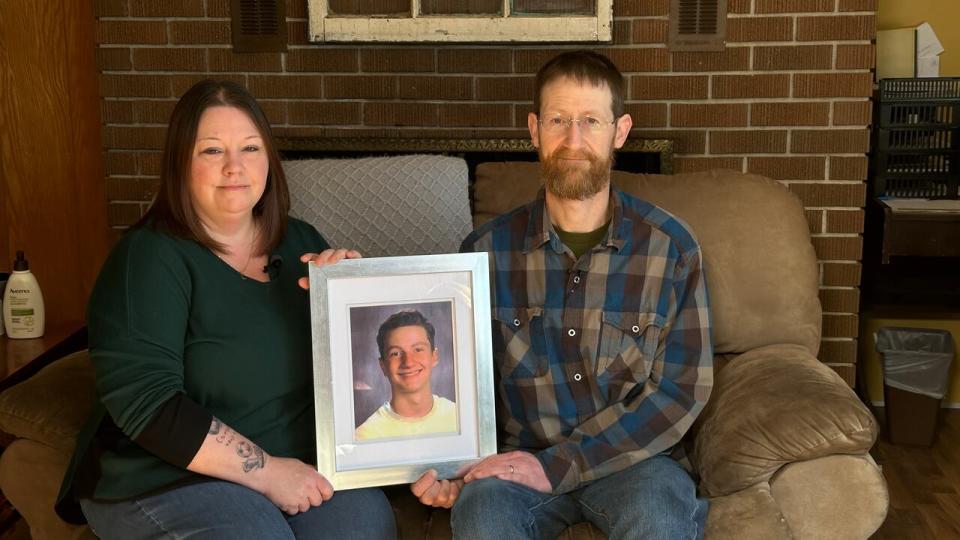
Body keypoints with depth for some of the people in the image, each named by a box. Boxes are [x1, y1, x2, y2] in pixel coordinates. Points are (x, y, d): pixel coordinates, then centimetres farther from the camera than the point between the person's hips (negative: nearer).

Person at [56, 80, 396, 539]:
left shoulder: (300, 242, 8)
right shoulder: (147, 258, -9)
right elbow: (145, 402, -19)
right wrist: (263, 470, -21)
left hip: (305, 462, 5)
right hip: (171, 476, -4)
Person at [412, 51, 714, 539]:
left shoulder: (670, 246, -5)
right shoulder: (488, 249, -1)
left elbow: (682, 388, -8)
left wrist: (555, 467, -16)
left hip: (631, 457, 0)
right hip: (520, 456, 1)